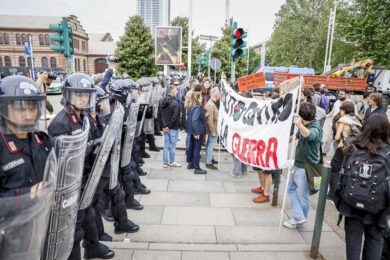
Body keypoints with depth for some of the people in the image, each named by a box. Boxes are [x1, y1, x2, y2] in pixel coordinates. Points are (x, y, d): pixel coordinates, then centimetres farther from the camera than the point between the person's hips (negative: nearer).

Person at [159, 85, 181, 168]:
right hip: (173, 128, -6)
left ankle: (165, 163, 17)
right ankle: (172, 162, 17)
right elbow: (174, 117, -20)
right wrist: (169, 126, -11)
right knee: (172, 145, 6)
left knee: (166, 145, 12)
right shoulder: (175, 103, -17)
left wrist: (163, 125, 5)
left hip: (165, 127, 6)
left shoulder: (162, 102, 5)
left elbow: (160, 115, 6)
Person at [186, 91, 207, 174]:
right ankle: (197, 168, 3)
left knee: (191, 146, 18)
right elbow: (194, 120, -26)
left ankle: (190, 163, 32)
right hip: (198, 131, -10)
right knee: (197, 149, -4)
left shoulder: (192, 107, 9)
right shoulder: (197, 107, -20)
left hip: (193, 131, 10)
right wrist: (196, 132, -23)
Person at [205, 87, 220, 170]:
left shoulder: (212, 103, 10)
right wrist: (213, 131, -22)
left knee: (209, 144, 20)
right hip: (212, 129, -10)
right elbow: (210, 120, -26)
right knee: (211, 145, -3)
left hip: (213, 128, 10)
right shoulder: (210, 105, -23)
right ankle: (208, 163, 5)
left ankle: (209, 158, 34)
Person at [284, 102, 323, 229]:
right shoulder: (304, 126, 6)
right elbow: (298, 135, 27)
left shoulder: (315, 127, -21)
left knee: (303, 195, 6)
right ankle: (298, 216, 20)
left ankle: (299, 220, 22)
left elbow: (309, 135, -46)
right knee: (291, 188, 15)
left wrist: (300, 125, -64)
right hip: (297, 164, 9)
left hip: (306, 168, -9)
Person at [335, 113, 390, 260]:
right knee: (375, 239, 19)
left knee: (353, 237, 14)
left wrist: (339, 198, 5)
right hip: (377, 207, 0)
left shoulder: (353, 149, -11)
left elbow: (342, 174, -6)